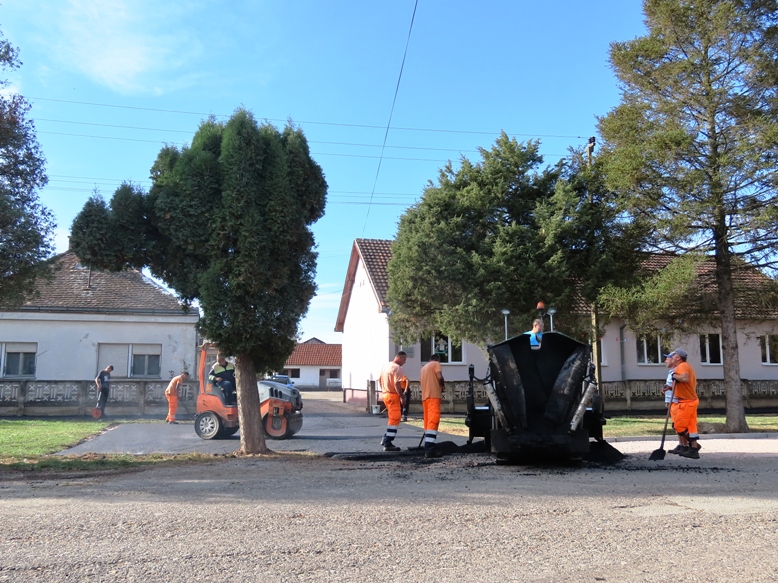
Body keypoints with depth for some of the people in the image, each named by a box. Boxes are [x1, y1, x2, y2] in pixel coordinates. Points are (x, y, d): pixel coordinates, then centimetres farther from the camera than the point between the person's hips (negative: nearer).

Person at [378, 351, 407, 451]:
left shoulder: (385, 365, 13)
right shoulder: (397, 368, -15)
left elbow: (379, 380, 18)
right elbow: (397, 384, -22)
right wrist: (402, 397, -17)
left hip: (384, 394, 9)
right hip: (393, 395, -9)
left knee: (393, 418, 20)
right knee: (394, 419, -4)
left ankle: (386, 438, 19)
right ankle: (388, 444, -5)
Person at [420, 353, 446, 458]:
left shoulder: (424, 367, 24)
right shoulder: (436, 364, 3)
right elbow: (439, 377, -13)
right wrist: (443, 385, 6)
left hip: (425, 396, 8)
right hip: (433, 395, -8)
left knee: (428, 421, 11)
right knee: (433, 421, -14)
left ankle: (428, 447, 12)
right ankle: (430, 449, -24)